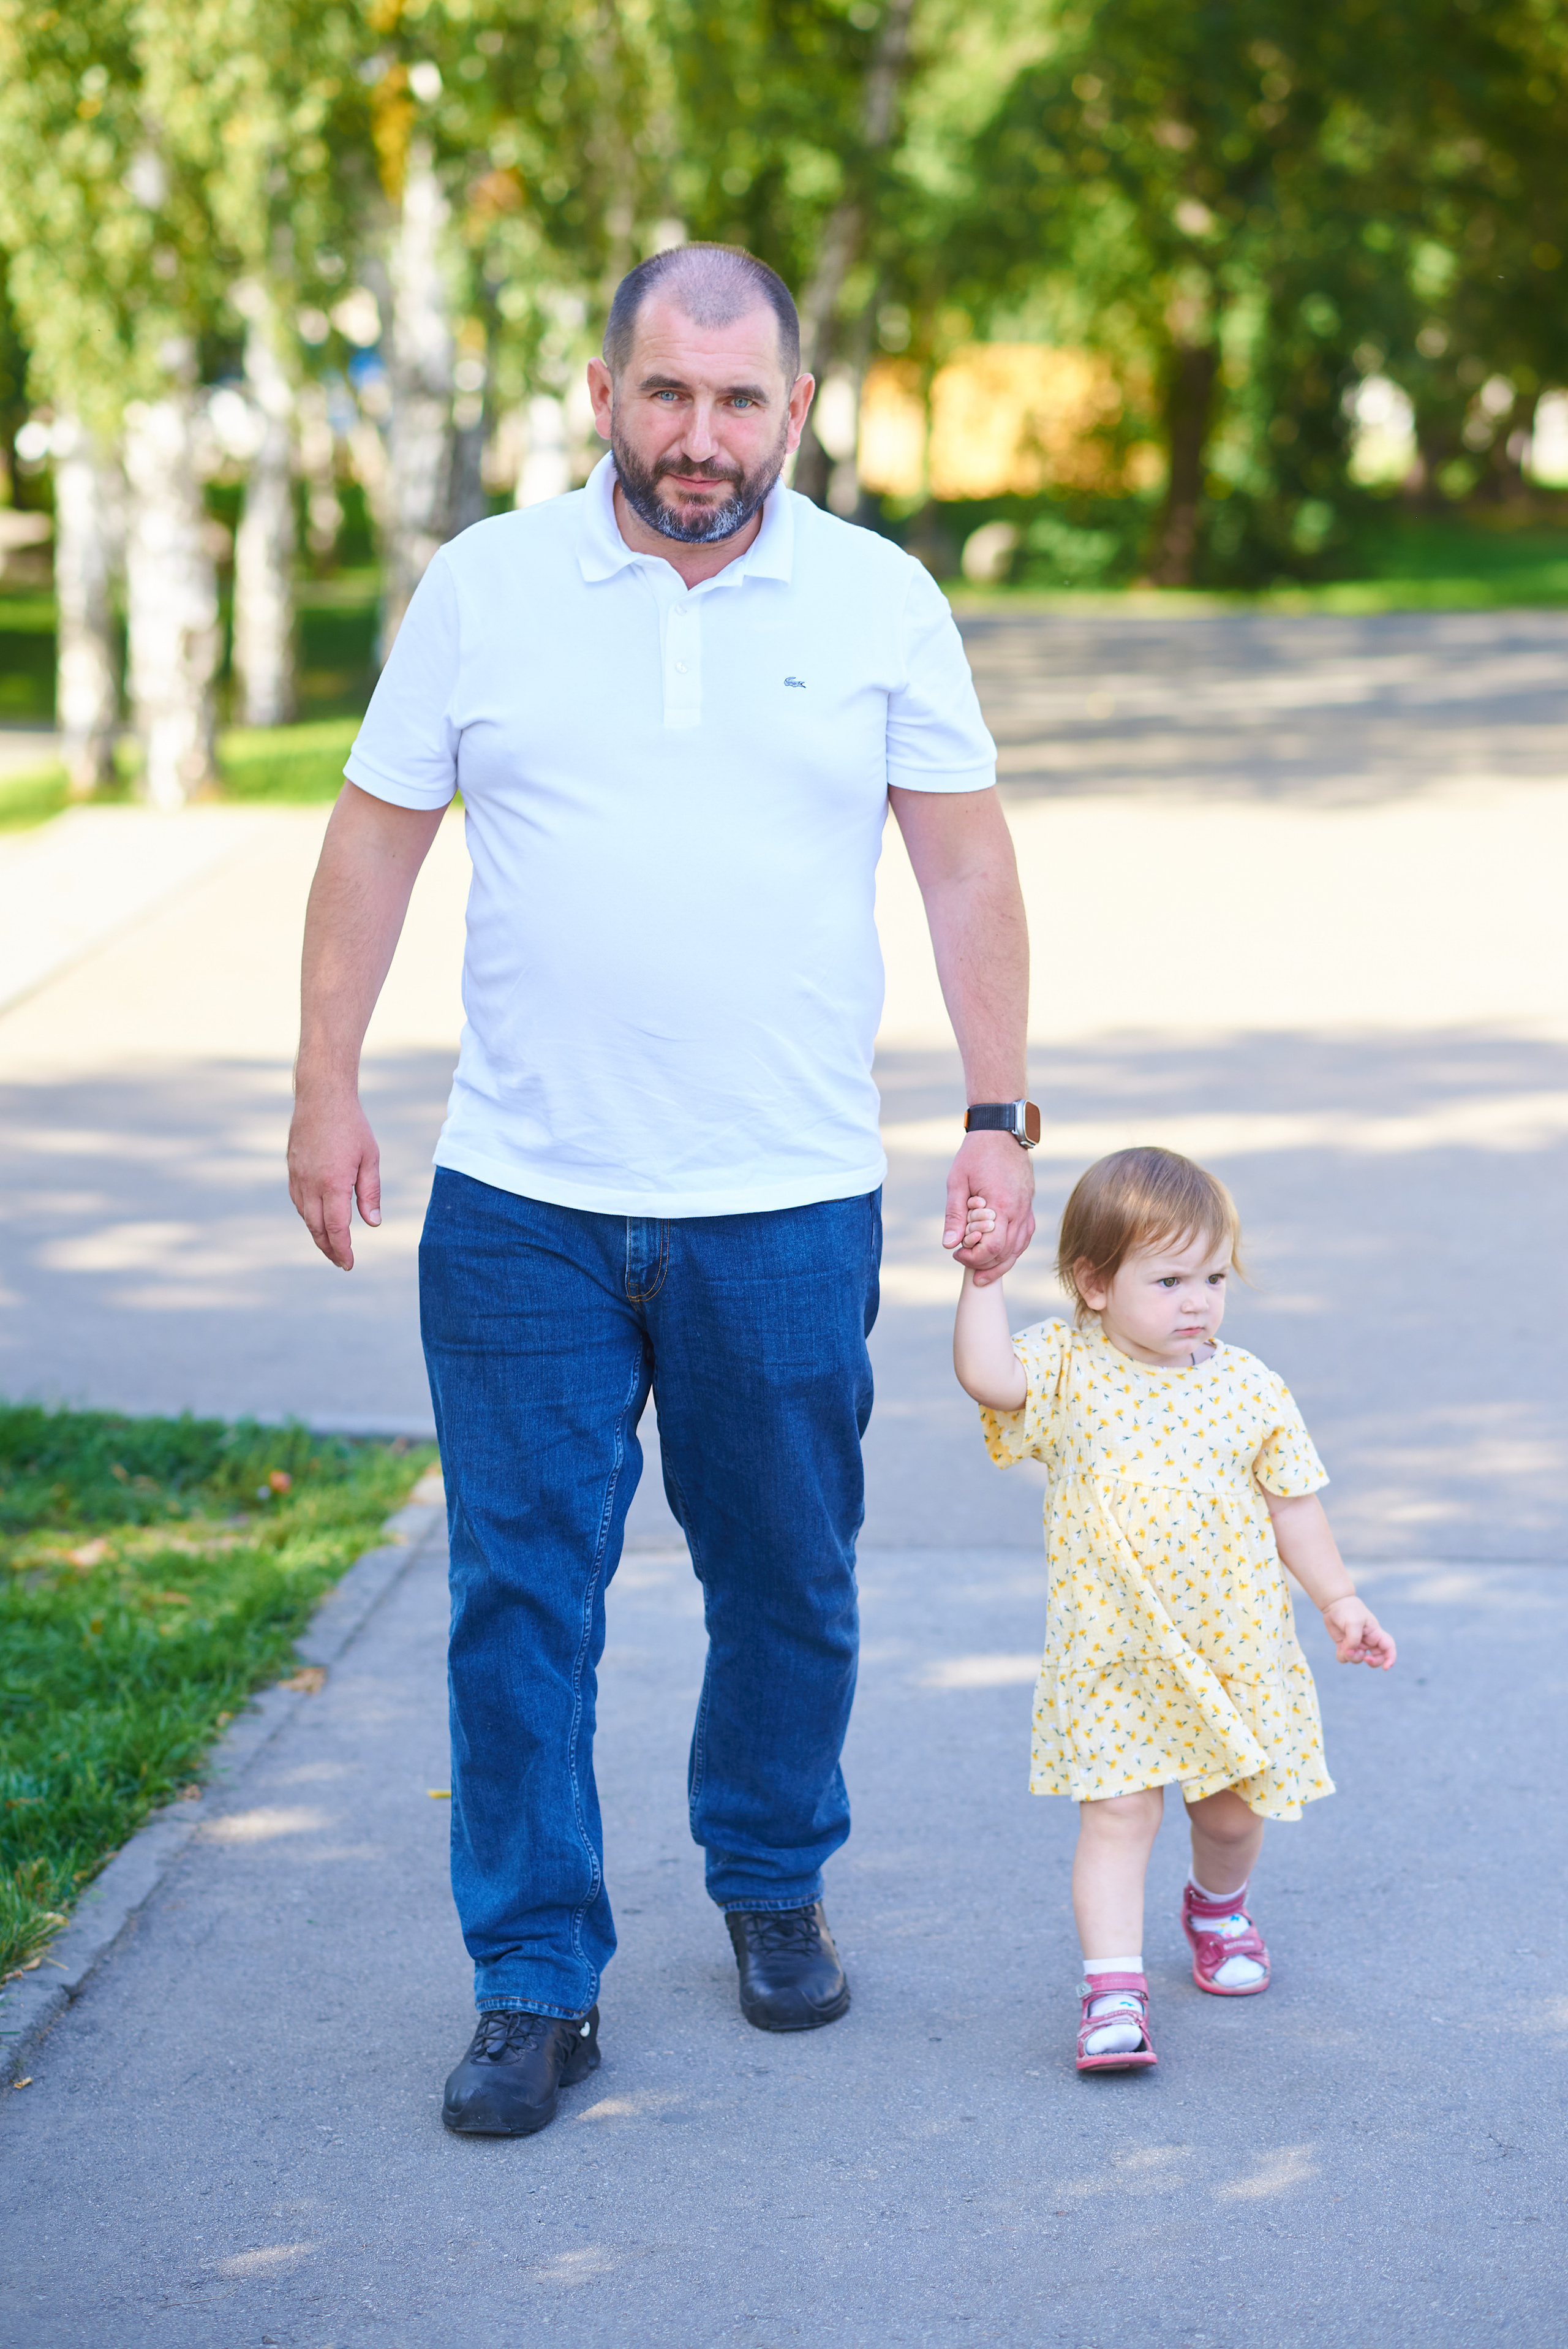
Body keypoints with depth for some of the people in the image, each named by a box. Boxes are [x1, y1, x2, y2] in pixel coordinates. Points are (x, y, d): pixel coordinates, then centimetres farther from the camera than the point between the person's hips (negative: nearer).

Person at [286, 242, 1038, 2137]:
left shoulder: (880, 602, 2)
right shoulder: (482, 585, 2)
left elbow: (967, 865, 6)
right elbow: (376, 835, 7)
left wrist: (1000, 1117, 1)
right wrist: (326, 1090, 4)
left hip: (789, 1204, 0)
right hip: (520, 1202, 0)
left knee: (786, 1586, 12)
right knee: (518, 1601, 1)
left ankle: (774, 1890, 34)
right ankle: (534, 1983, 11)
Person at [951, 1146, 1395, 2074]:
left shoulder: (1249, 1389, -1)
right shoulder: (1066, 1371, -7)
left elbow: (1293, 1503, 7)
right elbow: (986, 1375, -26)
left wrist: (1340, 1599, 6)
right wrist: (984, 1277, -27)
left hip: (1235, 1648, 2)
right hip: (1111, 1656, -2)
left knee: (1234, 1807, 15)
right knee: (1118, 1813, -9)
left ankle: (1218, 1906, 46)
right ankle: (1115, 1987, -7)